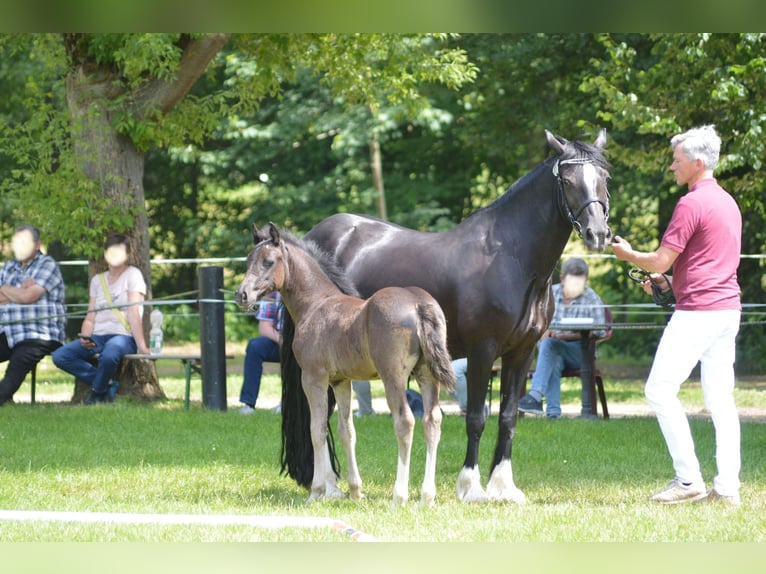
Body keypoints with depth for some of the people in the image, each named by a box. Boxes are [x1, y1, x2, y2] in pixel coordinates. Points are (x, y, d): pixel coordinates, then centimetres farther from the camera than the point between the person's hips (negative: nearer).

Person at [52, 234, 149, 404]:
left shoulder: (133, 274, 3)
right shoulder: (97, 280, 19)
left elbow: (134, 313, -9)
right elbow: (90, 318, 13)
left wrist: (142, 346, -18)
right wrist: (85, 338, -8)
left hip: (124, 336, -6)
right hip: (98, 337, 6)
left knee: (109, 354, -41)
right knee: (59, 356, -17)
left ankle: (98, 391, -11)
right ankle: (108, 384, -9)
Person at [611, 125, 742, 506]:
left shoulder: (692, 204, -12)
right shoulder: (728, 203, 17)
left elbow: (660, 261, -11)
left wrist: (627, 254, 8)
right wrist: (670, 281, 21)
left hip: (697, 312, -9)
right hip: (728, 308, 9)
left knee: (660, 388, -6)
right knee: (720, 397, 7)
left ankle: (688, 479, -9)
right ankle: (728, 486, 3)